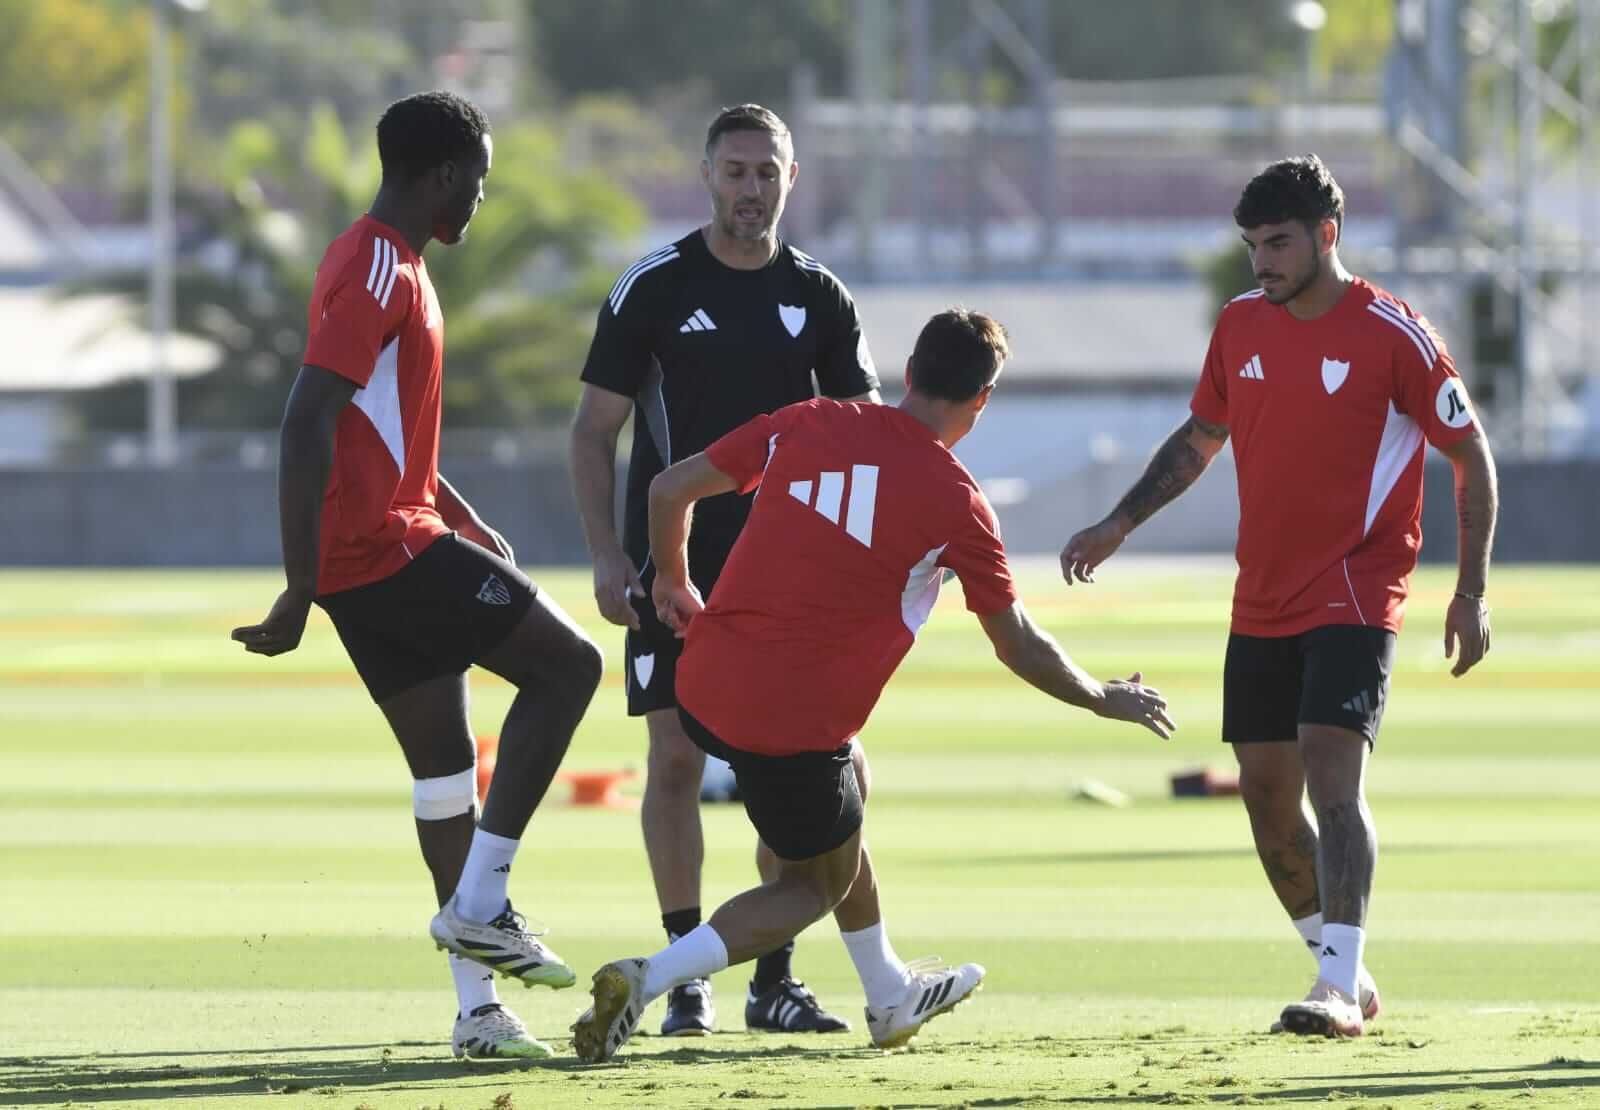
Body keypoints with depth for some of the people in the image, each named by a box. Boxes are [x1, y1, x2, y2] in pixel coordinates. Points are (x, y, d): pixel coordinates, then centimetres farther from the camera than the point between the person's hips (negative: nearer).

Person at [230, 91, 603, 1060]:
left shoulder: (389, 267, 19)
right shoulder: (379, 272, -14)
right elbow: (308, 425, -22)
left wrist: (470, 527, 30)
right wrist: (302, 591, -23)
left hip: (367, 554, 10)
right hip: (388, 546, -10)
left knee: (445, 766, 9)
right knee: (567, 664, -5)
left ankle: (477, 1007, 9)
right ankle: (479, 904, -7)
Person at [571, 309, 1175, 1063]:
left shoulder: (807, 425, 4)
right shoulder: (955, 502, -6)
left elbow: (671, 488, 7)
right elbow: (1019, 648, 5)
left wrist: (673, 581, 26)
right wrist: (1104, 700, 22)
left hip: (703, 686, 6)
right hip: (796, 728, -6)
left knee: (840, 806, 31)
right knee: (817, 884, 16)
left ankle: (891, 998, 42)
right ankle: (650, 978, -6)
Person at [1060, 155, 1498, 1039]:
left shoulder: (1392, 335, -11)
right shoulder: (1241, 324, 6)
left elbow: (1471, 456, -4)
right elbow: (1199, 436, 20)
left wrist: (1471, 592, -7)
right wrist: (1118, 526, 12)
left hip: (1354, 596, -7)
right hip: (1262, 603, 7)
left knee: (1331, 776, -20)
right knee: (1266, 795, 7)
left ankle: (1339, 990, -23)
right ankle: (1346, 976, 21)